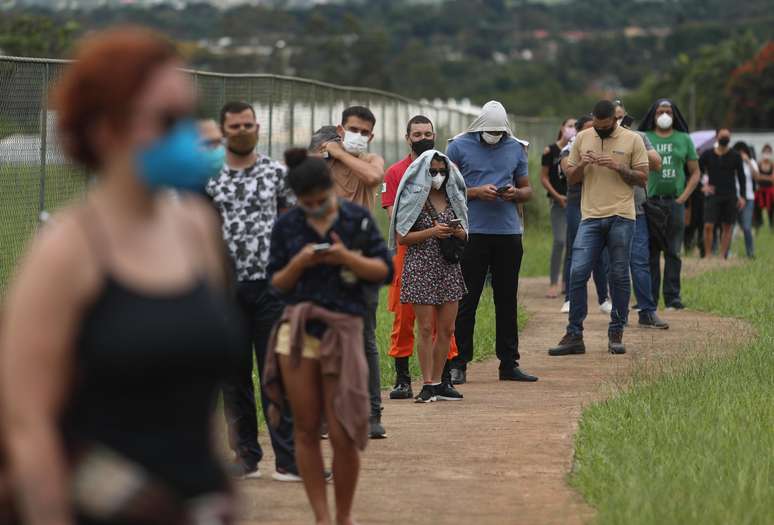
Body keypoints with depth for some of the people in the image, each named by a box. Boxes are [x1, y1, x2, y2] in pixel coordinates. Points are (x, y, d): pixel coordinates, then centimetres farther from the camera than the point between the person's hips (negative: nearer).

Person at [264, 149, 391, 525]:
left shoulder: (358, 219, 3)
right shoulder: (286, 226, 6)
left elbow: (384, 271, 5)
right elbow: (277, 283, 10)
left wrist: (347, 257, -11)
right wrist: (298, 263, -9)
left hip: (343, 329, -1)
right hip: (297, 330, 1)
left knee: (343, 436, -3)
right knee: (306, 430, 0)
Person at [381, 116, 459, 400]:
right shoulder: (395, 172, 6)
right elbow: (393, 214, 0)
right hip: (407, 249, -1)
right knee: (403, 316, -1)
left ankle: (445, 377, 7)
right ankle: (402, 379, 5)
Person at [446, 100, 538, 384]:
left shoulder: (515, 148, 11)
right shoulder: (459, 147, 1)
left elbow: (527, 189, 17)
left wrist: (515, 193, -6)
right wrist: (477, 192, -14)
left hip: (509, 233, 3)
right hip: (472, 232, -3)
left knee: (507, 300, 8)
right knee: (466, 301, -2)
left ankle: (509, 363, 15)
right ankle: (458, 363, 2)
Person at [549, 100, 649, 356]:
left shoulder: (632, 140, 3)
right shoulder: (582, 138, 10)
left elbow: (643, 178, 1)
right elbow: (570, 177, 14)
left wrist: (618, 167, -13)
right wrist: (582, 165, -7)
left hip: (621, 217, -2)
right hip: (591, 217, 2)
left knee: (619, 276, 2)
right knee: (578, 273, -7)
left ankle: (616, 334, 11)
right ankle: (574, 336, -3)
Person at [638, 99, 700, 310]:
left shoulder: (684, 140, 11)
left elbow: (695, 172, 12)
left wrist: (683, 197, -1)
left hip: (675, 203, 1)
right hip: (649, 202, -1)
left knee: (673, 252, 1)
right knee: (649, 252, 0)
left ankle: (673, 297, 4)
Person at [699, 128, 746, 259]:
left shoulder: (735, 156, 4)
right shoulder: (707, 155, 3)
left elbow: (741, 177, 6)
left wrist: (742, 196, -1)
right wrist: (703, 185, -3)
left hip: (730, 196, 1)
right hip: (713, 195, -1)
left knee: (727, 227, 2)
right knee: (708, 226, -11)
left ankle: (723, 255, 8)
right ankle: (708, 255, -5)